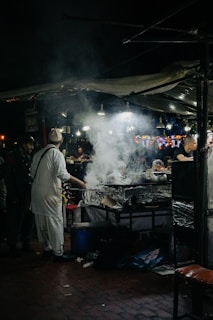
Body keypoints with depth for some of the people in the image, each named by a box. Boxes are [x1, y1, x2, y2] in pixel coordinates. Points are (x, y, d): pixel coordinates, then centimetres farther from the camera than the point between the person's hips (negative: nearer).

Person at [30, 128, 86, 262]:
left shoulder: (38, 153, 10)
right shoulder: (57, 153, -12)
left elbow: (33, 173, 14)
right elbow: (62, 174, -22)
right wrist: (79, 182, -16)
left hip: (36, 191, 8)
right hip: (50, 193, -8)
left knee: (42, 222, 15)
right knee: (55, 222, -1)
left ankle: (46, 248, 28)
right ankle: (58, 253, 3)